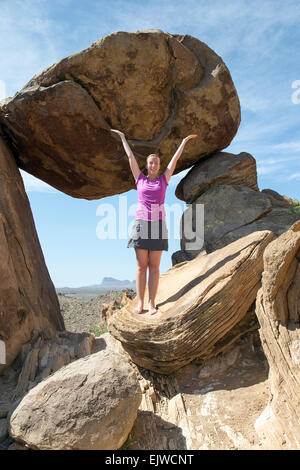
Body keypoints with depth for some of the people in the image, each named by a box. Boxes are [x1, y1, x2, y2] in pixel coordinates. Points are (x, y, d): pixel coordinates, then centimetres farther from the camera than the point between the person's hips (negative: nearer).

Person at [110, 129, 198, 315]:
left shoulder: (164, 180, 12)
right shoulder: (140, 179, 12)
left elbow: (175, 158, 16)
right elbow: (130, 156, 18)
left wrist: (185, 141, 22)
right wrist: (123, 137, 25)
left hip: (158, 225, 0)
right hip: (141, 224, 0)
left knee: (154, 266, 0)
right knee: (141, 266, 0)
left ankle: (152, 303, 3)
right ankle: (140, 303, 3)